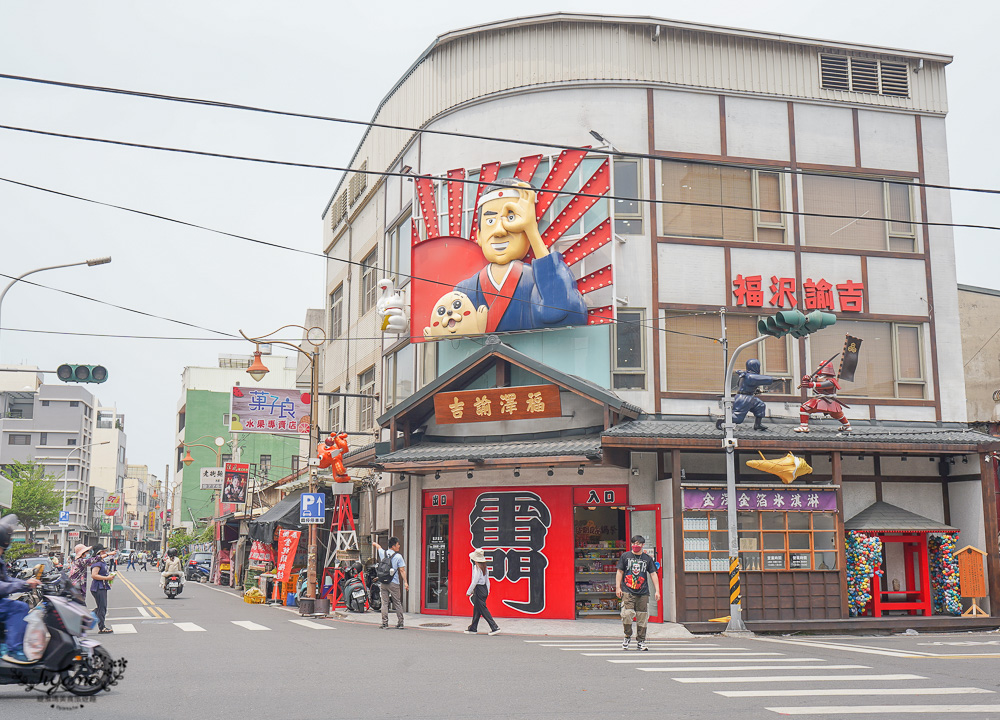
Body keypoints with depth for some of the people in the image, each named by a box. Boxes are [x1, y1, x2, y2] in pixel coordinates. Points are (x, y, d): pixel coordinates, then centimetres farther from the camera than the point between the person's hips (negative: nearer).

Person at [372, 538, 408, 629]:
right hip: (394, 583, -3)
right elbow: (402, 570, -7)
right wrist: (405, 582, -5)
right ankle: (399, 623, 7)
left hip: (383, 583, 3)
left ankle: (385, 624, 0)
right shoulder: (398, 556, -5)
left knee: (384, 603, 4)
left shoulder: (383, 553, 6)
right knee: (397, 603, 6)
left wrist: (374, 543, 52)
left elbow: (378, 546, 30)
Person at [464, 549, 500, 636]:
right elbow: (487, 580, 15)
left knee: (483, 610, -6)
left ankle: (495, 627, -9)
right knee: (477, 610, 15)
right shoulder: (484, 567, 10)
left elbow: (475, 581, -18)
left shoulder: (477, 567, -16)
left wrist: (469, 592, -10)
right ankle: (473, 628, 23)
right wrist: (487, 591, 21)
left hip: (478, 589, -9)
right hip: (484, 589, 9)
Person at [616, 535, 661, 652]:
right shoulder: (625, 556, 9)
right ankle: (628, 636, 7)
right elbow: (620, 572, 10)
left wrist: (657, 590, 1)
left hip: (643, 593, 1)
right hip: (628, 592, -1)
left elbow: (653, 574, 9)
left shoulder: (647, 559, 10)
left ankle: (641, 641, 12)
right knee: (627, 614, -15)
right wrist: (618, 587, 1)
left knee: (642, 617, 1)